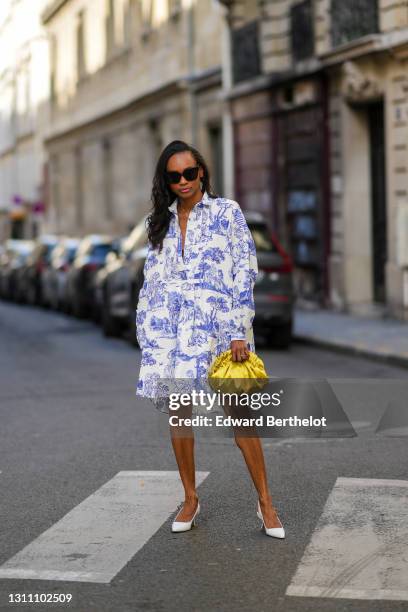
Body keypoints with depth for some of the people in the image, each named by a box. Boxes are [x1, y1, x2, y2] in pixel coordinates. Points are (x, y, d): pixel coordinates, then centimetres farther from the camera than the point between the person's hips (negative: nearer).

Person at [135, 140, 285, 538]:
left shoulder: (227, 212, 3)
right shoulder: (160, 221, 16)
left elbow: (245, 273, -2)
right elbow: (151, 280, 17)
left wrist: (239, 332, -10)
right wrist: (145, 333, 10)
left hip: (214, 319, -4)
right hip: (167, 322, 4)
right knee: (176, 408, 4)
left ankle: (265, 502, 0)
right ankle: (190, 498, 18)